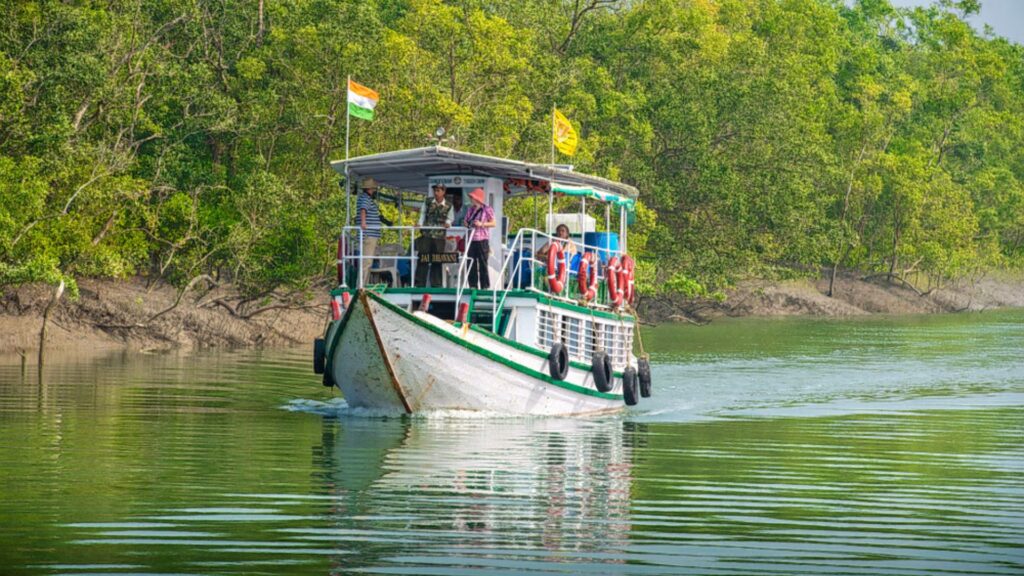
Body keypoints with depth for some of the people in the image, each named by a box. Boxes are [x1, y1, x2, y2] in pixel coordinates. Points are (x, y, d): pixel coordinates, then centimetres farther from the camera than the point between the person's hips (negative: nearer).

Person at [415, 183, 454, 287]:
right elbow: (423, 214, 14)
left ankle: (436, 284, 10)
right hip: (426, 234, 0)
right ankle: (419, 283, 0)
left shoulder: (448, 206, 2)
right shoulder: (428, 202, 5)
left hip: (439, 236, 0)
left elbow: (450, 218, 14)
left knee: (437, 261, 3)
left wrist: (448, 223, -7)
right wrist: (420, 224, -1)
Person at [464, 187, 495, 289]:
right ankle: (473, 285, 9)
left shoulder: (487, 209, -1)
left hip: (482, 240, -5)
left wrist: (481, 224, -15)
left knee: (483, 264, -3)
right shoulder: (470, 210, 15)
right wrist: (467, 224, 1)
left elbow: (493, 223, -3)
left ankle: (485, 286, 1)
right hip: (471, 239, 5)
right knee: (471, 264, 3)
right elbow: (466, 222, 24)